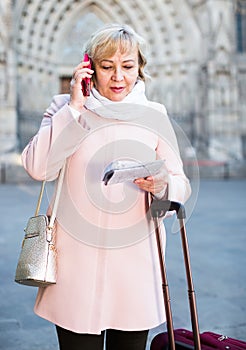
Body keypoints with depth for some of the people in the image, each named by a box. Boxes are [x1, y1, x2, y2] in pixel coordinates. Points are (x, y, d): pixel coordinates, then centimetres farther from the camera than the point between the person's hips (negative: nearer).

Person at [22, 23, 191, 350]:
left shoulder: (155, 116, 6)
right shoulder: (67, 108, 3)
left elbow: (181, 186, 7)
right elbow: (37, 167, -12)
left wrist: (161, 184, -16)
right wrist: (74, 108, -12)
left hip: (135, 260, 2)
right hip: (77, 260, -1)